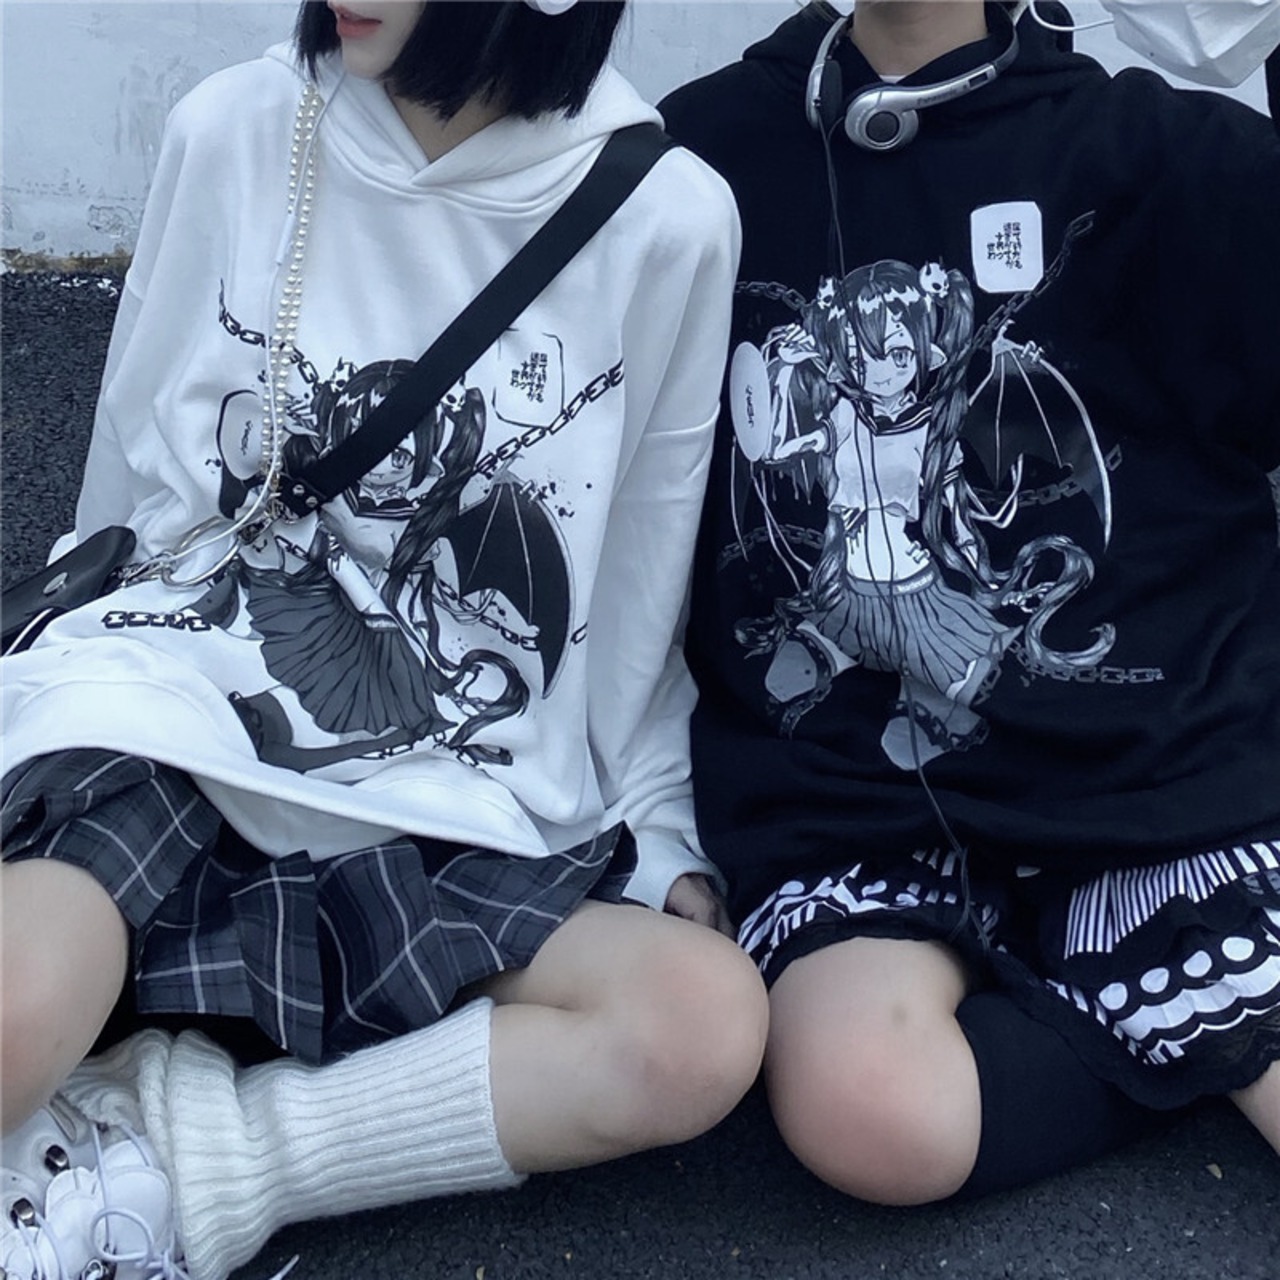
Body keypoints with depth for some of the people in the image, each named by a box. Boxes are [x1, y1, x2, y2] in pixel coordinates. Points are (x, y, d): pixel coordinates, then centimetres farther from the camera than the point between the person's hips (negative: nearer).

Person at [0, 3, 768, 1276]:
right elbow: (131, 479, 13)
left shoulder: (669, 218, -4)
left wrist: (660, 838, 5)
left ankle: (160, 1152, -16)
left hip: (452, 822, 2)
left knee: (709, 1019, -26)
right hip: (173, 721, -1)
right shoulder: (234, 128, 1)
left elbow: (639, 593, 6)